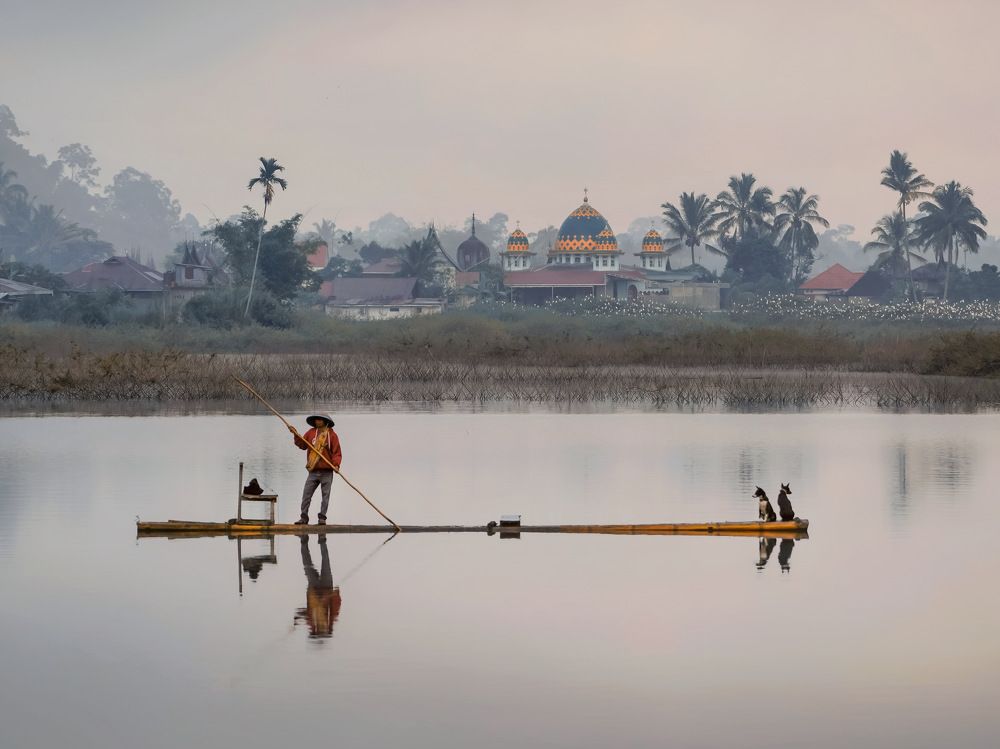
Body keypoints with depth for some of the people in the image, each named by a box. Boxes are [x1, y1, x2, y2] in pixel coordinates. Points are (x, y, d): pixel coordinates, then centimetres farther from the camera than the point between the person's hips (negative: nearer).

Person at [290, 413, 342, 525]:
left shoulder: (332, 435, -2)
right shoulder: (311, 433, 8)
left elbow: (337, 452, -4)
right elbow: (302, 445, 9)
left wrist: (336, 464, -18)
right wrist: (296, 435, -3)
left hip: (327, 471, -3)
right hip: (313, 471, 3)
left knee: (325, 495, 2)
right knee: (306, 495, -1)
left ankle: (322, 518, 8)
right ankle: (304, 517, 3)